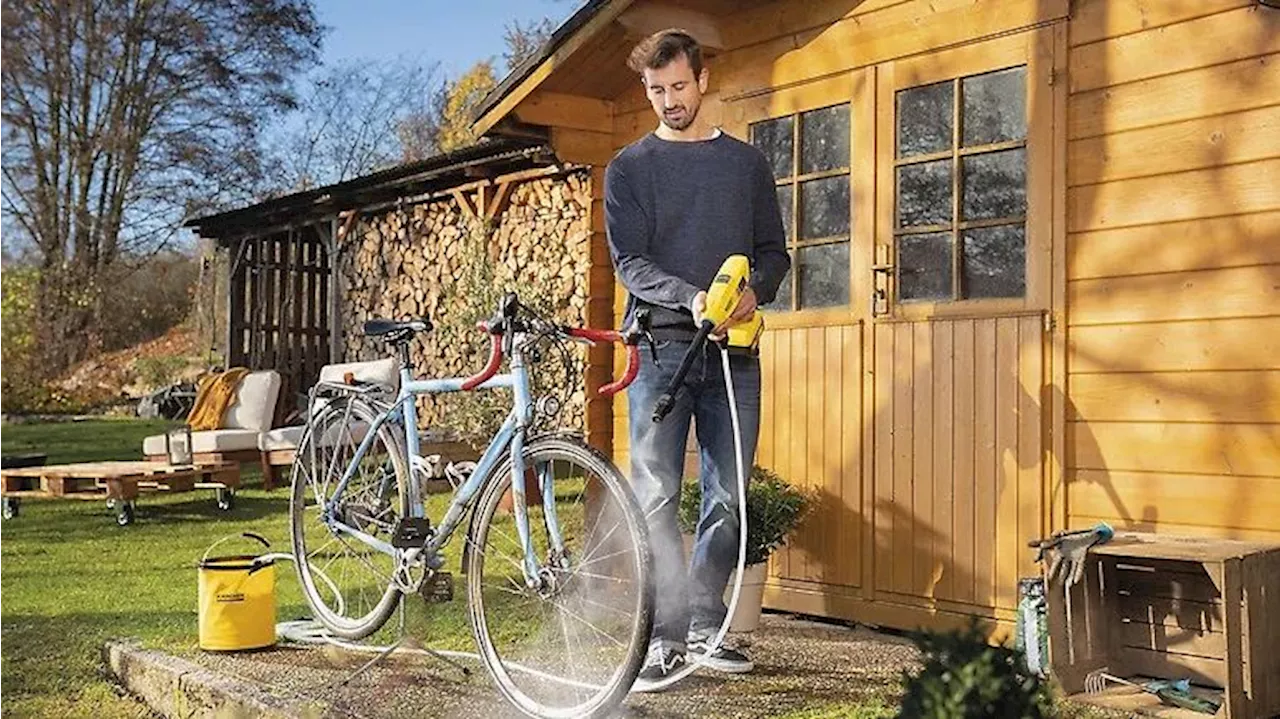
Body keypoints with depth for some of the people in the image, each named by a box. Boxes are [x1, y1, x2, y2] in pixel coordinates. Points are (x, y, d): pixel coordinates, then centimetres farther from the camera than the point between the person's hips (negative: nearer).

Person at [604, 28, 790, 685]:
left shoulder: (747, 163, 15)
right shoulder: (628, 168, 8)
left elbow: (774, 250, 14)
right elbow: (629, 261, -1)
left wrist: (753, 291, -9)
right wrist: (690, 298, -19)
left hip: (733, 351, 2)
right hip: (659, 347, -2)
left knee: (726, 500, 4)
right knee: (656, 500, -6)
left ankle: (706, 625, 16)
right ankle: (665, 636, 0)